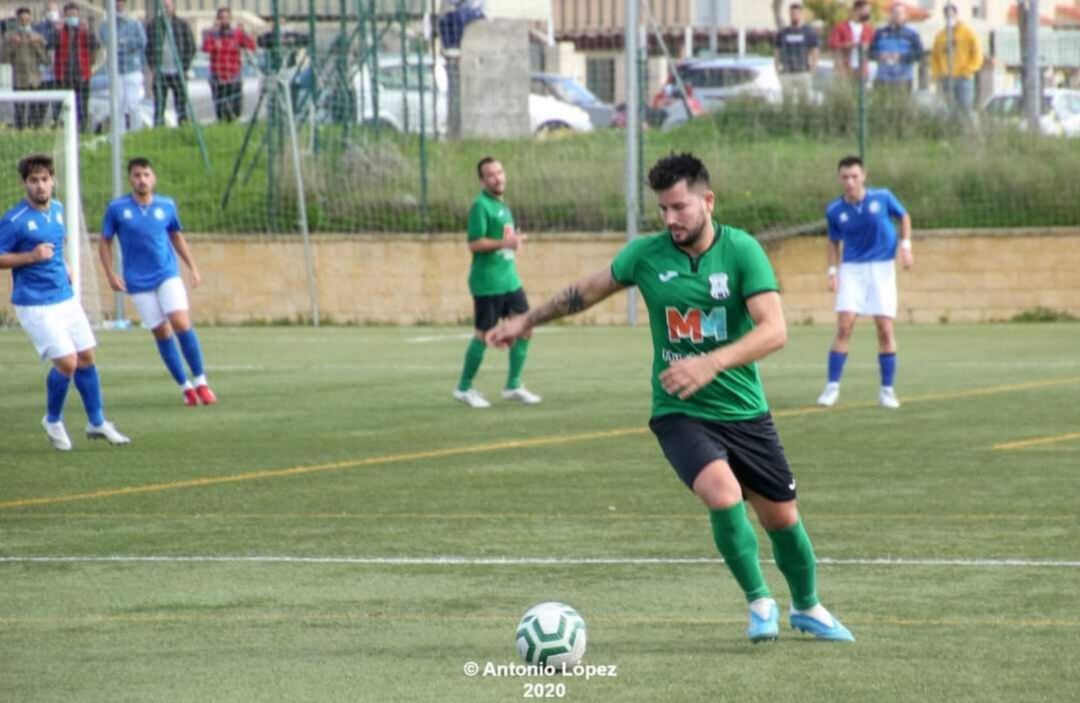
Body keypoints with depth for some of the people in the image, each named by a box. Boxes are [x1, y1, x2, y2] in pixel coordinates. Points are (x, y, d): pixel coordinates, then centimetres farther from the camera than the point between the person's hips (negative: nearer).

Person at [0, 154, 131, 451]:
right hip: (35, 305, -7)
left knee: (86, 357, 9)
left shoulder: (58, 210, 7)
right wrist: (31, 256, -24)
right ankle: (53, 421, 11)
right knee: (67, 362, -12)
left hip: (65, 298, 7)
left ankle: (97, 423, 24)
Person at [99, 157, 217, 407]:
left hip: (168, 275, 0)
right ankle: (185, 386, 11)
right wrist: (111, 275, -5)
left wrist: (193, 267, 15)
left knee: (182, 324, -15)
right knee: (161, 333, 1)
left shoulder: (167, 206, 2)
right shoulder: (117, 208, -4)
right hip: (139, 283, 0)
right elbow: (104, 242, 4)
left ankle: (200, 382, -5)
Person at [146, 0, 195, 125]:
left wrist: (185, 67, -2)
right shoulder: (152, 26, 2)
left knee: (181, 108, 3)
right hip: (160, 74, 0)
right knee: (159, 108, -3)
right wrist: (153, 67, -2)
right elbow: (147, 48, 7)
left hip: (178, 73, 0)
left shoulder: (183, 25, 2)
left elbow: (191, 47, 6)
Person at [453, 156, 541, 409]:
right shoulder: (481, 206, -12)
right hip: (487, 282, -8)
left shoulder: (503, 206, 15)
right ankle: (464, 388, 12)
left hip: (509, 280, 8)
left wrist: (515, 239, 11)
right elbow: (474, 244, -18)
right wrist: (504, 243, -26)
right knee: (484, 334, -2)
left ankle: (513, 386, 12)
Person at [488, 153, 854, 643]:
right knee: (723, 494, -27)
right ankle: (759, 602, -5)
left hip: (744, 412, 1)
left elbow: (774, 330, -21)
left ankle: (807, 608, 39)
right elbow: (589, 291, 14)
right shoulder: (646, 254, -5)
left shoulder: (742, 250, -12)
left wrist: (711, 363, -34)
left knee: (781, 516, 9)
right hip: (679, 414, -1)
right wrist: (528, 321, 22)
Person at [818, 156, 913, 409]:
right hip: (852, 269, 0)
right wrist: (832, 269, -2)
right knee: (844, 327, -11)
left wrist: (905, 245, -3)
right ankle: (832, 387, -3)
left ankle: (887, 391, 7)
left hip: (882, 268, 0)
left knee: (886, 330, -3)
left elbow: (904, 217, 10)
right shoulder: (834, 210, -4)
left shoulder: (883, 198, -8)